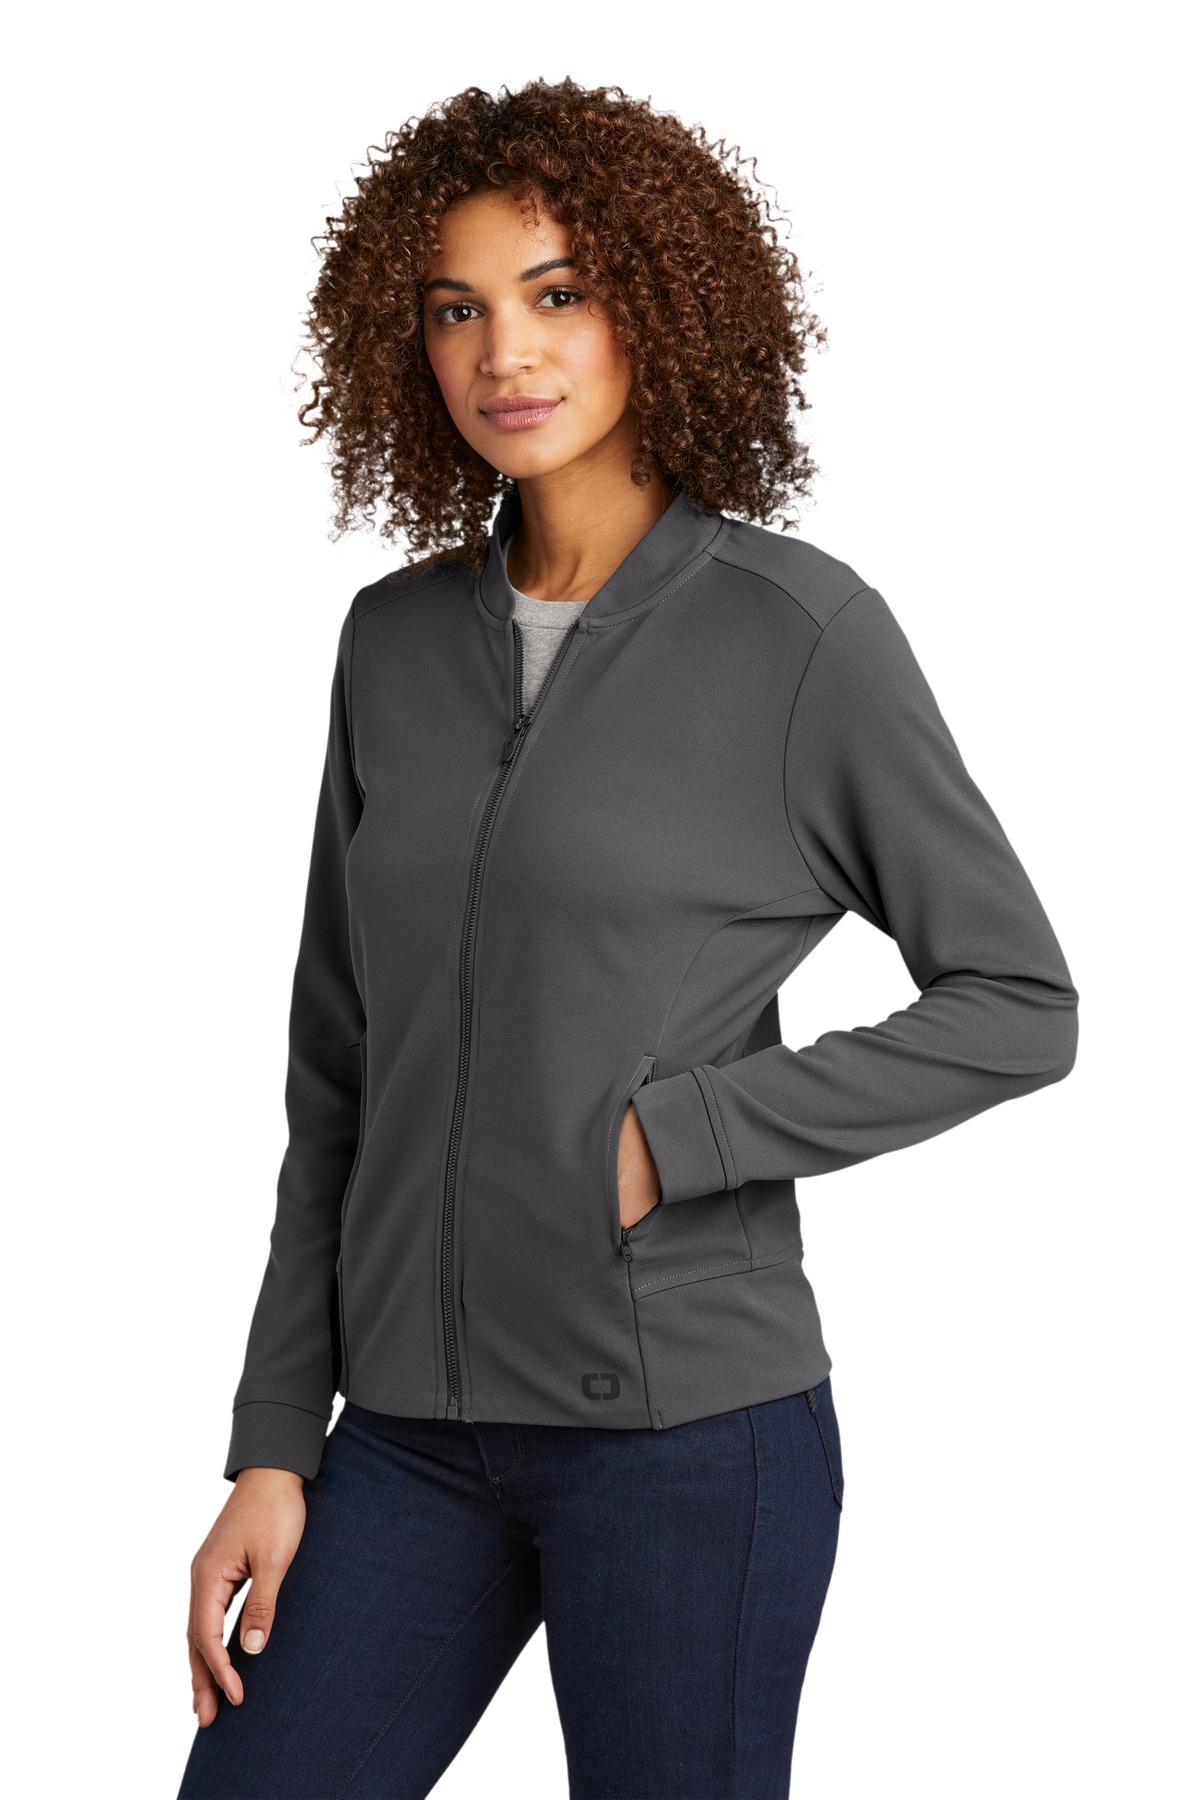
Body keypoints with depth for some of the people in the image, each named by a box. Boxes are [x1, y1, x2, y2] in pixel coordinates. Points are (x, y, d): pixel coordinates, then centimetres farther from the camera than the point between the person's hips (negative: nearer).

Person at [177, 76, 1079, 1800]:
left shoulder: (799, 629, -7)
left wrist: (672, 1133, -13)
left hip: (687, 1417, -5)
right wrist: (275, 1446, 7)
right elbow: (341, 1074, 10)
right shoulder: (395, 641, 8)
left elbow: (1018, 1005, -4)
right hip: (416, 1430, 5)